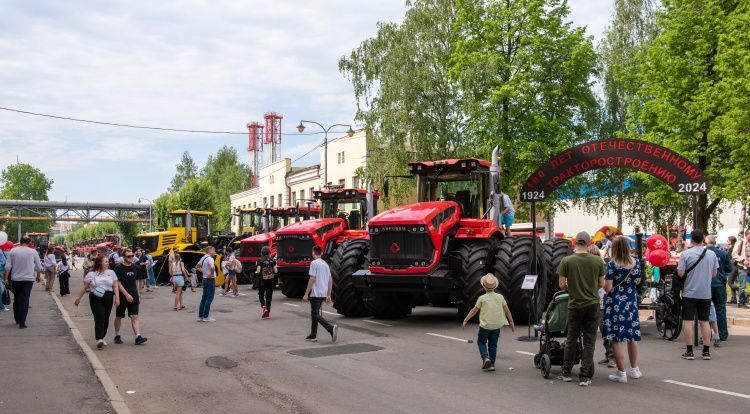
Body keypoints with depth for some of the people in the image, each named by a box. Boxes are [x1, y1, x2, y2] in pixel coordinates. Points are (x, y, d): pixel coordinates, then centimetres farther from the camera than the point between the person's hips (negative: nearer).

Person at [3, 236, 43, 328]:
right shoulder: (33, 252, -4)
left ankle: (17, 319, 27)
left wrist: (6, 278, 3)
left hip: (15, 279, 2)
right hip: (28, 279, -2)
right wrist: (38, 276, 17)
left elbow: (8, 266, -4)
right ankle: (22, 323, -8)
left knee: (16, 300, 18)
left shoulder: (13, 251, -2)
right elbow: (38, 267, 2)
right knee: (25, 301, -2)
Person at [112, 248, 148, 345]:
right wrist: (127, 294, -20)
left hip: (133, 297, 3)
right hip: (122, 297, -3)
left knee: (135, 317, -7)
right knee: (118, 317, 12)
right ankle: (117, 336, 28)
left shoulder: (136, 267, 6)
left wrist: (137, 295, 14)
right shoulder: (119, 268, -8)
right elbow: (118, 283, -13)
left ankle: (138, 337, -15)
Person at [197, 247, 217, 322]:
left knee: (204, 298, 12)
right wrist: (212, 274, -19)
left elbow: (198, 266, 25)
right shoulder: (210, 258, -17)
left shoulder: (203, 258, 10)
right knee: (209, 298, -4)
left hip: (205, 279, 9)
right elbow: (212, 267, -35)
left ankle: (200, 316, 14)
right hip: (211, 279, -9)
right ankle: (206, 316, -3)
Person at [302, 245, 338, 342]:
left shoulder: (314, 263, -11)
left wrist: (306, 294, -13)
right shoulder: (325, 264, 12)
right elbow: (330, 281, 13)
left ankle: (331, 328, -25)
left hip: (315, 293, -8)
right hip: (323, 294, 8)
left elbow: (312, 279, -17)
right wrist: (328, 295, 17)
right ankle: (313, 335, 19)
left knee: (316, 315, -7)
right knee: (315, 314, 16)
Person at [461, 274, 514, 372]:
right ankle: (491, 364, 13)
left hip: (485, 326, -3)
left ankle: (485, 357, -7)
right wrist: (511, 322, 12)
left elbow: (474, 310, -5)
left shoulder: (482, 298, -9)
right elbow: (507, 310, 2)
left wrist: (465, 320, 5)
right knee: (493, 345, 15)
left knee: (481, 342, 15)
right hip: (496, 326, 3)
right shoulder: (500, 297, -1)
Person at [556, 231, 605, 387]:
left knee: (572, 339, 13)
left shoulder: (567, 261, -8)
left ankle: (566, 373, 21)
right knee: (589, 341, 6)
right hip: (593, 304, 0)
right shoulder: (598, 261, -4)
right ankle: (584, 377, 5)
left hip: (575, 305, 0)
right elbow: (601, 284, 3)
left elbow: (562, 285, -6)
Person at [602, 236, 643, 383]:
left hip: (615, 304, -5)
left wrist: (604, 281, 2)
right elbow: (638, 281, 13)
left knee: (617, 338, 1)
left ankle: (621, 373, 4)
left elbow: (608, 288, -17)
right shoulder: (636, 262, -1)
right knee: (632, 336, 17)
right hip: (631, 302, 5)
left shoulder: (612, 264, -15)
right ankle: (634, 369, 29)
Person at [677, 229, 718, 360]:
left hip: (689, 293, -3)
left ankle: (689, 352, 3)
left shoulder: (686, 254, -12)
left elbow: (680, 273, -14)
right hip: (706, 294, 3)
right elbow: (714, 274, 6)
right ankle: (706, 351, 14)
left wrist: (678, 266, 6)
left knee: (688, 321, 3)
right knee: (705, 321, 11)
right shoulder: (712, 254, -1)